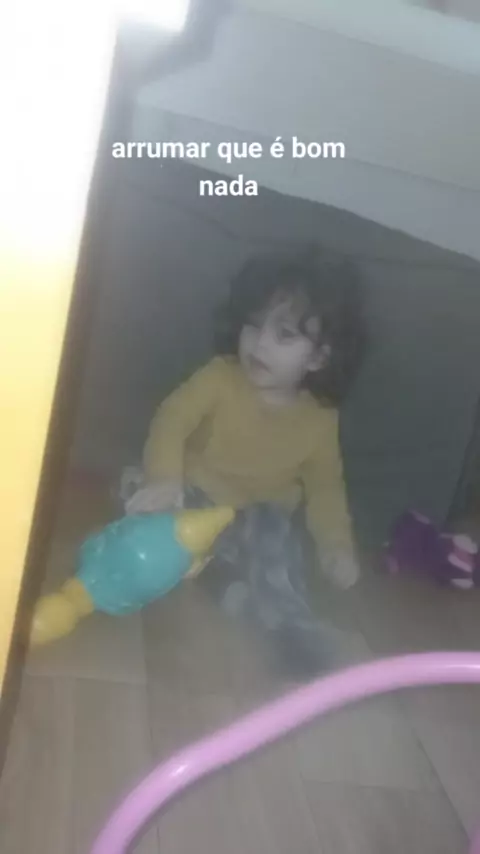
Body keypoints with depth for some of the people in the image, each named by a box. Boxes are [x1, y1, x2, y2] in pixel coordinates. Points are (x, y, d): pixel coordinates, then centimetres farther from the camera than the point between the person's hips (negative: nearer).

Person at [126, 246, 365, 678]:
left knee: (278, 541, -32)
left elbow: (325, 485, -3)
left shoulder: (320, 419, -11)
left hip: (258, 519, 0)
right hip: (196, 500, 1)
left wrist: (336, 544, -16)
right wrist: (164, 479, -44)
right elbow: (173, 419, -26)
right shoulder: (220, 377, -17)